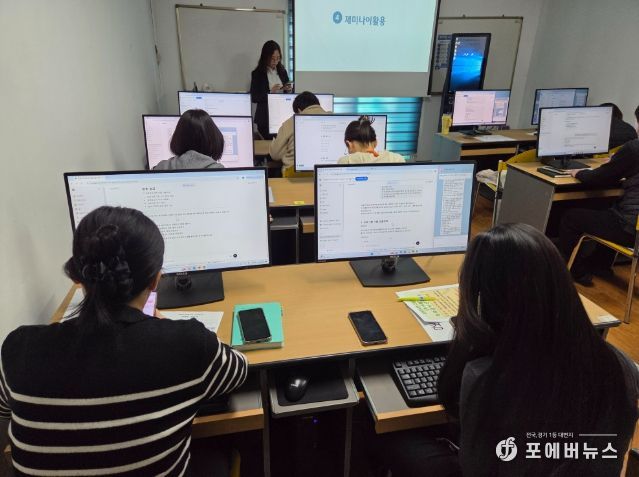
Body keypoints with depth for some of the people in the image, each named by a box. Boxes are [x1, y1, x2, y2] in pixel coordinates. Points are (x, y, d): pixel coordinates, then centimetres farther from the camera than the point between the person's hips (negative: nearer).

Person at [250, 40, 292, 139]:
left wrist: (289, 90, -4)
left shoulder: (282, 71, 10)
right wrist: (270, 92, -19)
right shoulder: (257, 73, -3)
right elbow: (254, 98, -7)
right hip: (266, 117, -3)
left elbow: (287, 94, 18)